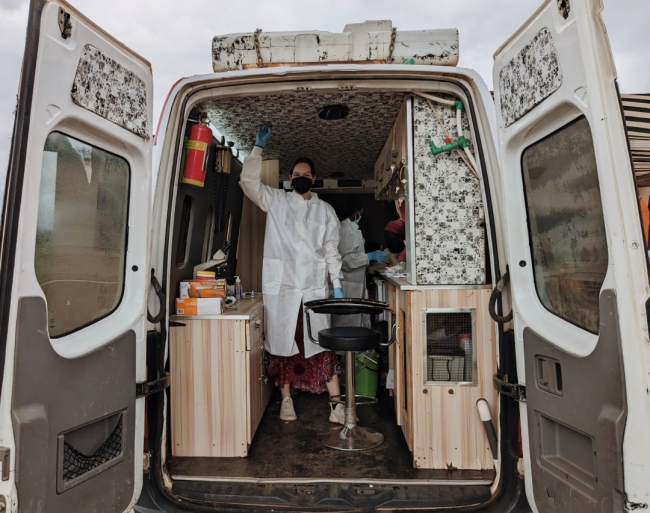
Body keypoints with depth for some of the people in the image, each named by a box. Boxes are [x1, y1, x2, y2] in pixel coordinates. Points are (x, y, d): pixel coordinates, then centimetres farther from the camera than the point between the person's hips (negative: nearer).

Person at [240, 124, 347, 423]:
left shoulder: (325, 210, 12)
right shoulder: (276, 201, 9)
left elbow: (331, 249, 10)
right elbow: (249, 181, -3)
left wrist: (337, 283, 3)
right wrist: (259, 147, -2)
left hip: (315, 287, 1)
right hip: (281, 286, 0)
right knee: (282, 342, 6)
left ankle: (336, 402, 8)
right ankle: (286, 399, 20)